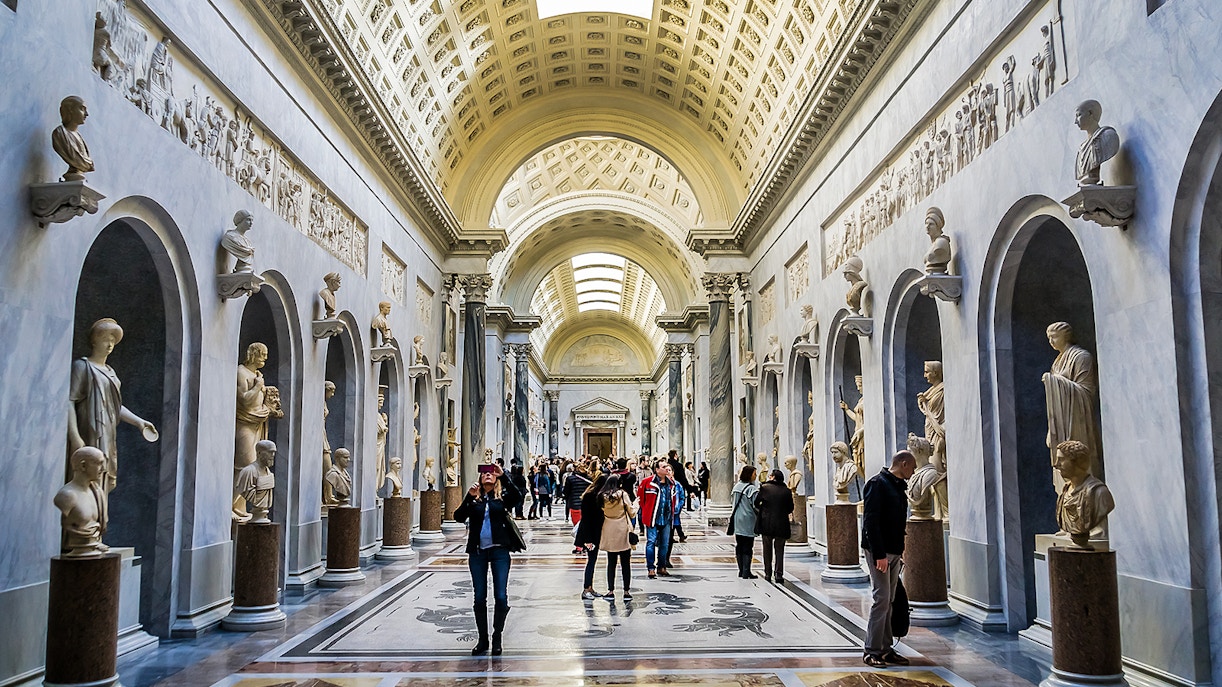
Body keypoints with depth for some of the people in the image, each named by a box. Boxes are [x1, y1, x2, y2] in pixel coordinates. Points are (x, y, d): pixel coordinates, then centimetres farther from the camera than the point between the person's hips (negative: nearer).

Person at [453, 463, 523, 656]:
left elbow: (517, 496, -18)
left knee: (501, 596, -3)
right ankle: (482, 638, 19)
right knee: (480, 597, 7)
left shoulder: (502, 496, 4)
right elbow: (458, 517, -6)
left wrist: (503, 475, -20)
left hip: (499, 550, -1)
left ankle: (497, 637, 14)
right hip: (477, 551, 2)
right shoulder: (473, 498, 8)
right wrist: (469, 497, -16)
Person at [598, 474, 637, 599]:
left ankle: (610, 591, 11)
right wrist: (635, 504, 16)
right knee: (625, 563, 5)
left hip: (609, 533, 3)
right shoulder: (623, 494, -9)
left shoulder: (602, 496, -1)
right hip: (623, 532, -3)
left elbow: (601, 513, 5)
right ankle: (626, 591, 6)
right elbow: (632, 513, -3)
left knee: (611, 563, 10)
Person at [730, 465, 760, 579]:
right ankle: (746, 572, -4)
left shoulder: (736, 487, 10)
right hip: (748, 522, -7)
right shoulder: (752, 489, -13)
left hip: (737, 522, 7)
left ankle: (741, 570, 15)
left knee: (739, 546, 11)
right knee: (747, 548, -3)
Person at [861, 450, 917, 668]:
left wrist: (900, 551, 13)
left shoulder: (899, 486, 15)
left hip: (894, 552, 9)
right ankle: (872, 650, 0)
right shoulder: (877, 484, -13)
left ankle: (886, 648, 17)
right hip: (879, 552, -9)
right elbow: (870, 521, -19)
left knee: (888, 601, 11)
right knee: (881, 599, -7)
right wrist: (879, 554, -22)